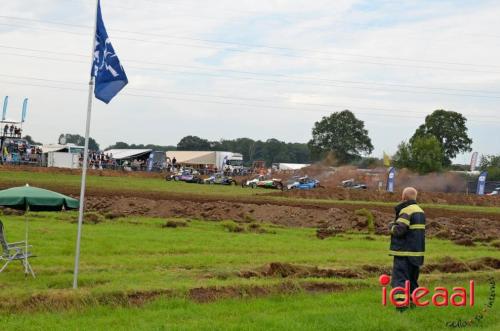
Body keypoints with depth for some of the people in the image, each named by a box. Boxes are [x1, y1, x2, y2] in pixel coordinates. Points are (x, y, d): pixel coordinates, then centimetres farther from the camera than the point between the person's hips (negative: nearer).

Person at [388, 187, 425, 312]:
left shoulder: (406, 211, -15)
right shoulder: (420, 211, 14)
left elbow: (399, 230, -22)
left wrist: (391, 225, -2)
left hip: (404, 251, -8)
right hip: (417, 251, 8)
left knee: (400, 278, -7)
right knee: (412, 278, 20)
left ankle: (401, 301, -17)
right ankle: (413, 300, 27)